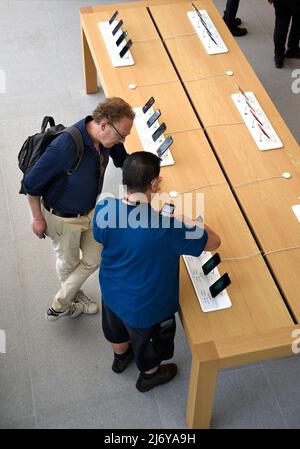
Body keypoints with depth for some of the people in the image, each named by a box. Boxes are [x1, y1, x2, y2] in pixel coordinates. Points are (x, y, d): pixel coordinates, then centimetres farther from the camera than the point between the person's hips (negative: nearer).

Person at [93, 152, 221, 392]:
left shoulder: (104, 209, -26)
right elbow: (213, 241, -24)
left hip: (111, 291, 5)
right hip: (146, 305, -5)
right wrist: (189, 222, -5)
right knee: (149, 343, 29)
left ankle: (120, 357, 68)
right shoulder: (168, 229, -40)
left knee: (117, 329, 37)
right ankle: (149, 375, 59)